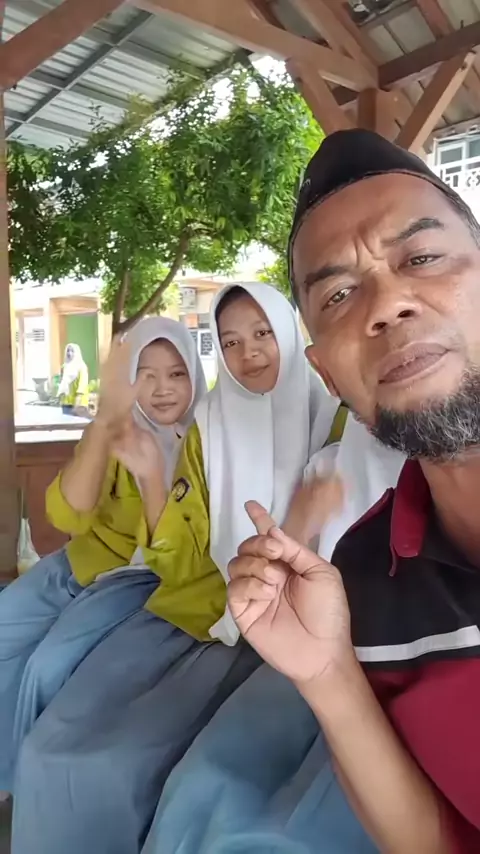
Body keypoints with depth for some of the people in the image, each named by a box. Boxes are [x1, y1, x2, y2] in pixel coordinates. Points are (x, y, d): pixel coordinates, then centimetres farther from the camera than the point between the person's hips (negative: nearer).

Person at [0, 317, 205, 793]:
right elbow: (67, 515, -19)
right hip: (79, 564, 5)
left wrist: (150, 474, -34)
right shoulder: (118, 430, -2)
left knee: (48, 667, -20)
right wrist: (104, 420, -33)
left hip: (142, 578, -5)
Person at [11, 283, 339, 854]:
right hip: (188, 610, 4)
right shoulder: (209, 427, 7)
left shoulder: (331, 420, -1)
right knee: (50, 752, -12)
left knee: (109, 765, -20)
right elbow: (179, 559, 5)